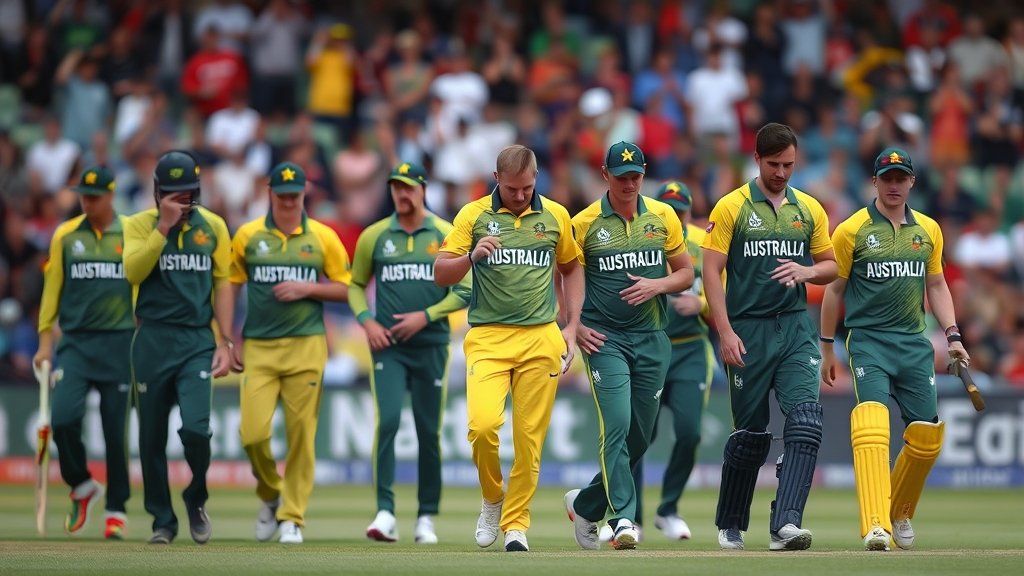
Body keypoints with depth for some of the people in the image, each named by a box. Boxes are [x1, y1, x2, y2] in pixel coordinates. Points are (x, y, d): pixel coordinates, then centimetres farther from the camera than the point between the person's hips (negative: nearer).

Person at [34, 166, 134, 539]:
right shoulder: (65, 236, 7)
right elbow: (53, 289, 10)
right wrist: (45, 342, 5)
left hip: (119, 343, -1)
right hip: (75, 341, 1)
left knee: (116, 429, 0)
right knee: (63, 418, -14)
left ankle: (116, 511, 11)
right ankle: (81, 487, 11)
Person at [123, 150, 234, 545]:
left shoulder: (212, 226, 7)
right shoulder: (140, 225, 2)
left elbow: (222, 285, 9)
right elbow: (133, 272, -14)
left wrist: (225, 342, 3)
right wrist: (165, 225, -17)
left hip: (198, 339, 0)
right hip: (152, 340, 0)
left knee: (196, 429, -16)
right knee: (152, 435, 4)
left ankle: (196, 499, 11)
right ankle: (162, 520, 17)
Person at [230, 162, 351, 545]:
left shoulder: (322, 237, 6)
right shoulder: (248, 236, 6)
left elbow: (346, 289, 8)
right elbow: (229, 289, 11)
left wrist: (307, 288, -8)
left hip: (306, 347, 0)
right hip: (258, 349, 0)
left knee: (301, 434, -2)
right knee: (252, 433, -9)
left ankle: (292, 517, 7)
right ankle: (270, 494, 19)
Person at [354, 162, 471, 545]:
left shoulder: (446, 236, 2)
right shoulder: (374, 236, 5)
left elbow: (464, 291, 1)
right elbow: (355, 285, 14)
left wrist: (425, 316, -10)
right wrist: (366, 321, -3)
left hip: (431, 345, 0)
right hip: (388, 346, 0)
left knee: (429, 433, 4)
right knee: (387, 422, -17)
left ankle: (427, 518, 14)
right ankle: (385, 513, -19)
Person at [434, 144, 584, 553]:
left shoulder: (555, 216, 8)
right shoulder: (473, 215, 3)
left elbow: (571, 269, 21)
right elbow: (440, 275, 1)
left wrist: (571, 327, 12)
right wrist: (471, 257, -19)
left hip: (541, 340, 2)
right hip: (488, 338, -2)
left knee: (530, 437, -1)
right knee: (483, 424, -19)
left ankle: (515, 524, 11)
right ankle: (491, 497, 8)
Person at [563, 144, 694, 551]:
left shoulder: (662, 217, 7)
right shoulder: (584, 223, -2)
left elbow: (686, 272, 12)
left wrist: (658, 285, -9)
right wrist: (574, 326, -9)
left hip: (652, 340, 4)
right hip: (605, 339, -4)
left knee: (639, 437, 8)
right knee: (616, 426, -19)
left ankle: (586, 505, 27)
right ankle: (623, 519, -21)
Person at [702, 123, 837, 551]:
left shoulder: (809, 209, 11)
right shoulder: (731, 207, 0)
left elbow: (831, 266, 17)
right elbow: (711, 271, -4)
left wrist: (805, 272, -7)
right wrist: (725, 332, -13)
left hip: (796, 327, 3)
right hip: (748, 332, -2)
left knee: (805, 421, -16)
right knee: (750, 432, 5)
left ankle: (785, 524, -22)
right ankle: (730, 527, 23)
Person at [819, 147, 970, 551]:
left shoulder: (928, 230, 11)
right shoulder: (852, 231, -2)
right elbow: (834, 290, 4)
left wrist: (953, 335, 8)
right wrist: (827, 348, 5)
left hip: (915, 344, 5)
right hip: (868, 340, -5)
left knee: (926, 437, 5)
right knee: (872, 423, -24)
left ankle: (900, 513, 30)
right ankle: (876, 528, -35)